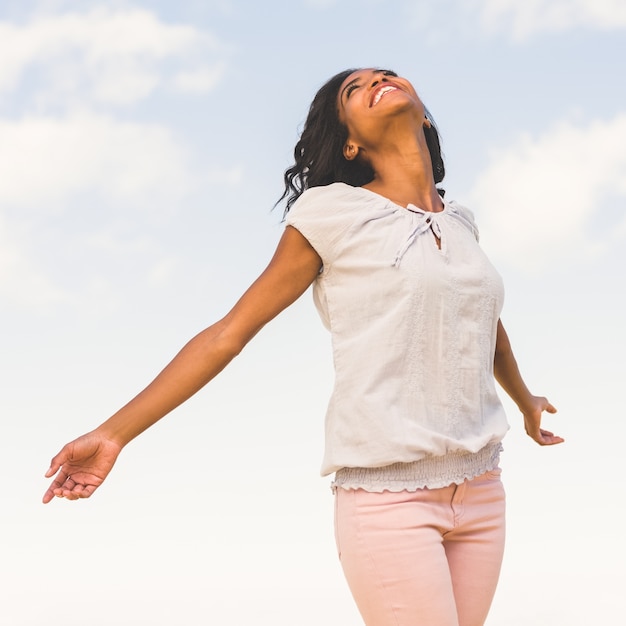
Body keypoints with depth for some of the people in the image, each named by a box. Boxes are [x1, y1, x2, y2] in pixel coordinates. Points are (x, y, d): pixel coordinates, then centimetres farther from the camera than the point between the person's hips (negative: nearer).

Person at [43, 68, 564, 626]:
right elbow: (230, 332, -1)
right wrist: (113, 434, -3)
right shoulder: (331, 213, -2)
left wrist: (526, 402, 49)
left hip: (479, 491, 6)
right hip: (387, 496, -5)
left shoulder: (459, 220, 13)